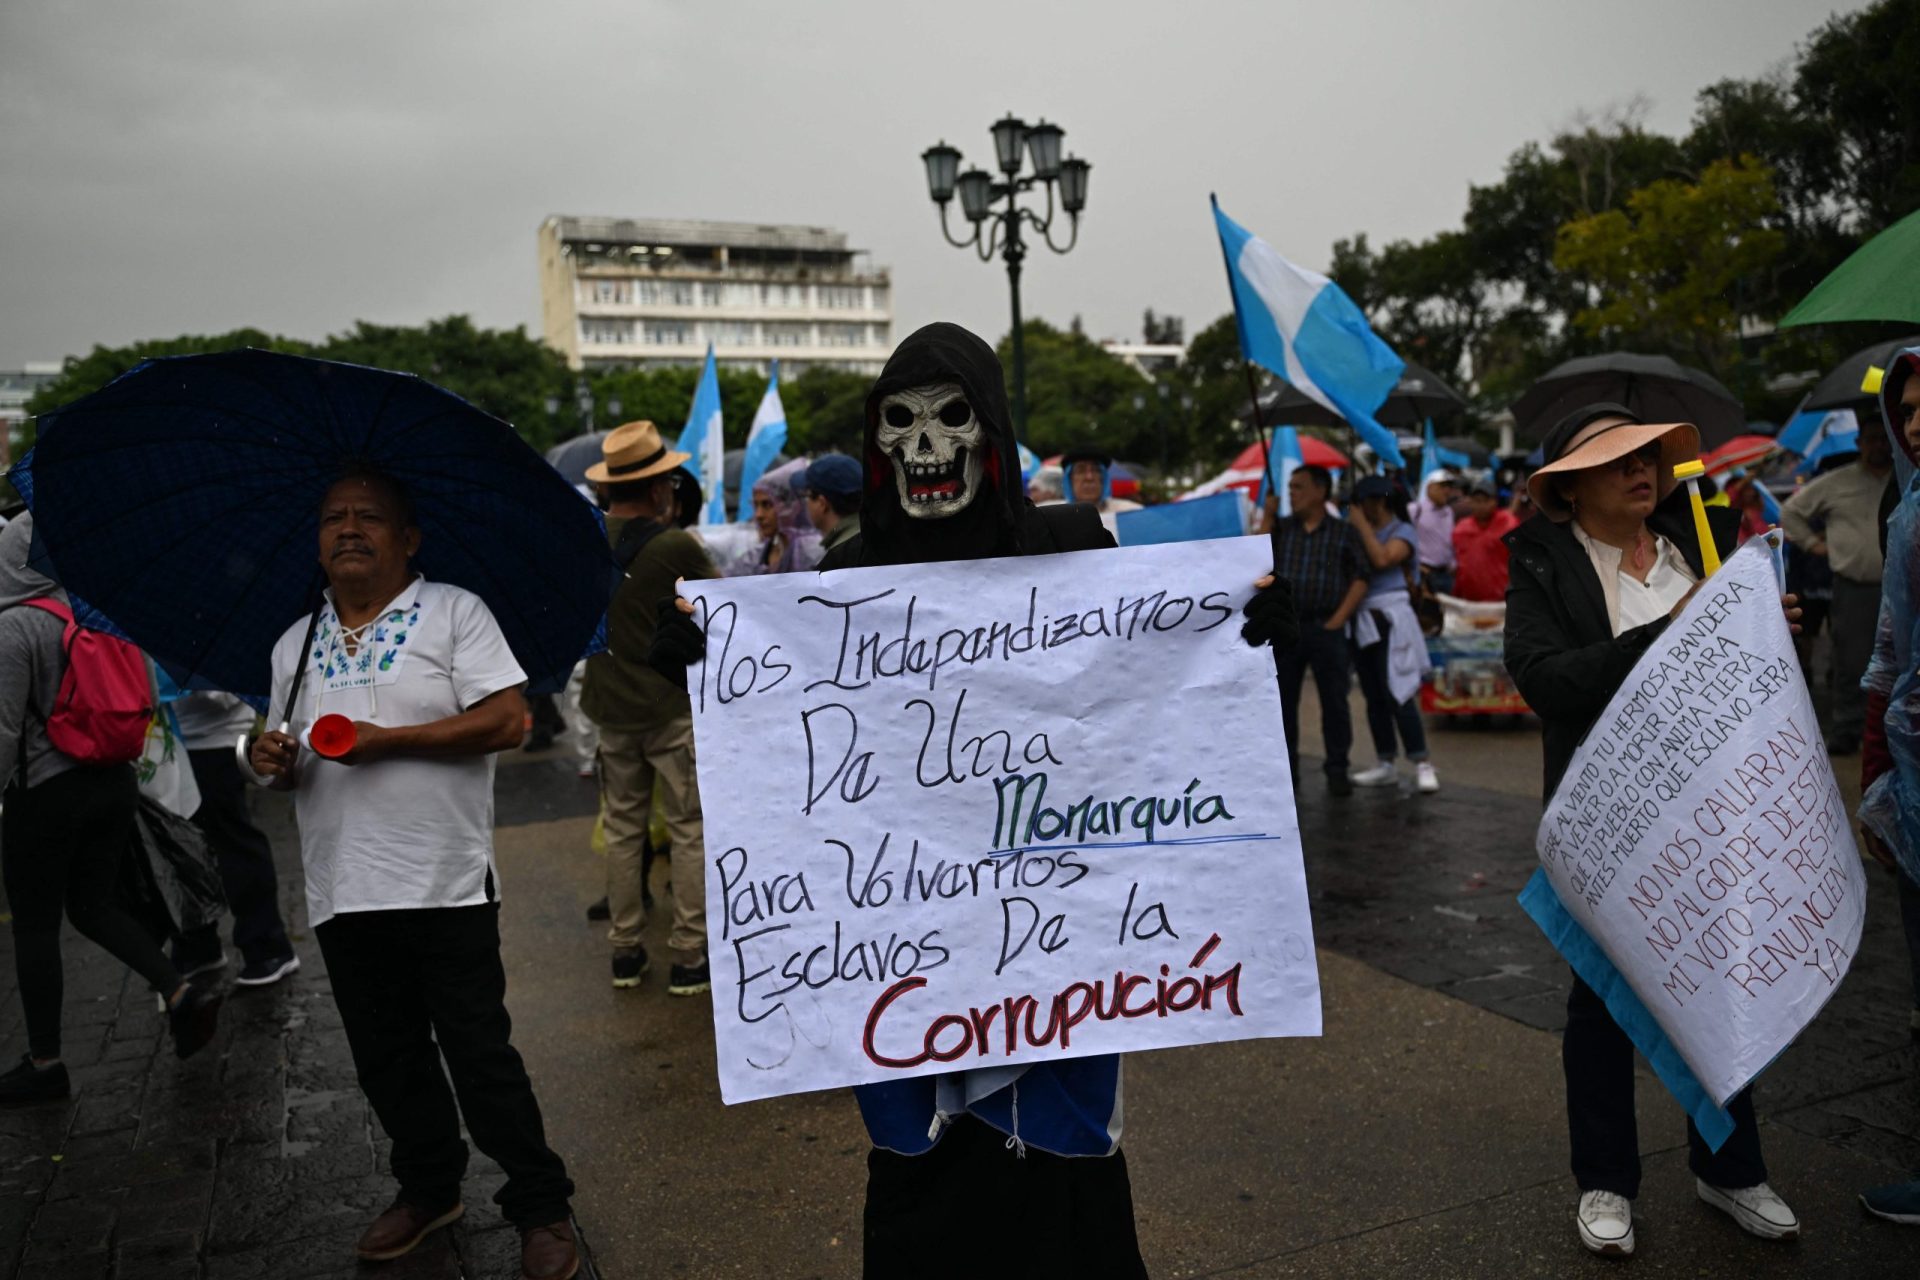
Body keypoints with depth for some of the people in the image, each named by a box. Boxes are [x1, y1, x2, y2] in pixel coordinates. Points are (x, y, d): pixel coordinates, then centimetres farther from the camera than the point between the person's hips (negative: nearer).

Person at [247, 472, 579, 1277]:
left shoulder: (455, 612, -2)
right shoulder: (295, 644, 15)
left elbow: (505, 722, -12)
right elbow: (288, 754, 21)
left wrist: (387, 741, -17)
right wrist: (273, 763, -3)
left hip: (444, 886, -5)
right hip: (342, 895, 5)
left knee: (480, 1055, 0)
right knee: (387, 1060, 15)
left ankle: (540, 1208, 15)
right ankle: (429, 1190, 35)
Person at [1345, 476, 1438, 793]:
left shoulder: (1402, 531, -2)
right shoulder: (1361, 531, 12)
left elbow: (1382, 559, -21)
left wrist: (1362, 525, -13)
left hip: (1390, 620, -6)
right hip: (1362, 621, 6)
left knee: (1396, 695, -11)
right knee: (1374, 698, 9)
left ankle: (1423, 764, -4)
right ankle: (1385, 766, 17)